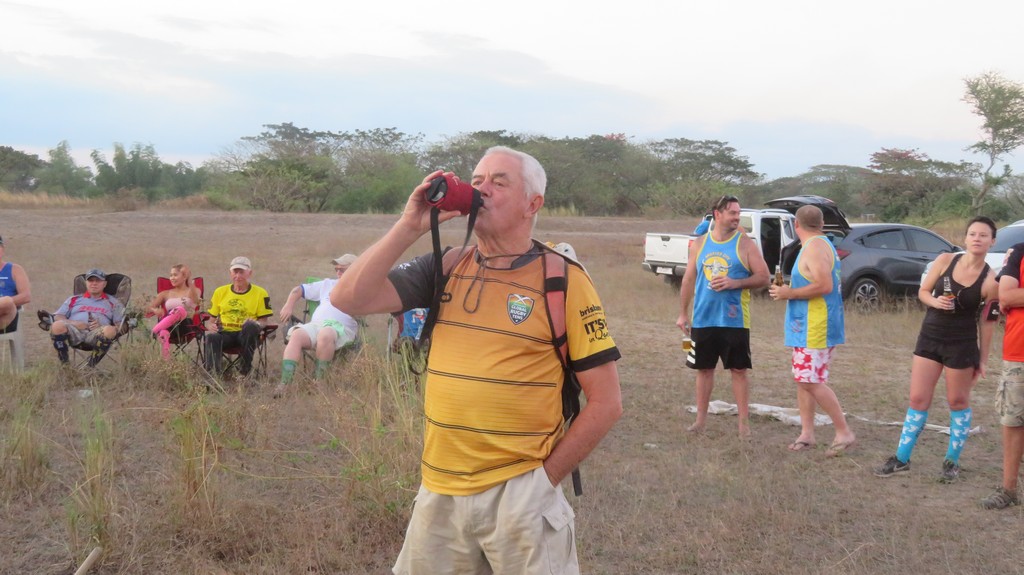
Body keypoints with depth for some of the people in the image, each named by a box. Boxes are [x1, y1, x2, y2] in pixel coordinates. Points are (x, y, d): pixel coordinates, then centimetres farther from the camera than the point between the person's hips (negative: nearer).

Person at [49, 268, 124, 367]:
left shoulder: (112, 302, 28)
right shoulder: (74, 299, 32)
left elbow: (121, 325, 15)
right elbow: (57, 317, 20)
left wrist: (101, 326, -5)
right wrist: (72, 323, -3)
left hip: (97, 333, -1)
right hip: (74, 331, 1)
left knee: (109, 330, -38)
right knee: (57, 325, -34)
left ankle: (91, 366, -25)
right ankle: (64, 364, -20)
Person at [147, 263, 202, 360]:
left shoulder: (194, 291, 23)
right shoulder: (166, 294, 30)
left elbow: (196, 301, -3)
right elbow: (150, 307, 17)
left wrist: (189, 280, -13)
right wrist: (156, 310, -9)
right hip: (168, 326, 2)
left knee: (180, 309, -38)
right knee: (163, 333, -40)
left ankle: (155, 331, -50)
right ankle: (166, 361, -64)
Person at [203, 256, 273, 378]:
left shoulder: (260, 293, 10)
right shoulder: (220, 292, 18)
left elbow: (263, 321, 5)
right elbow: (211, 319, 19)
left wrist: (256, 324, -20)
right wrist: (211, 326, -7)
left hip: (246, 334, -1)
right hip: (225, 333, 1)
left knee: (250, 326, -37)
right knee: (212, 337, -34)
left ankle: (245, 370, -25)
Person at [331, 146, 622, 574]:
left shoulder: (563, 281, -7)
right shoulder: (445, 269, 5)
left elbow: (605, 402, -7)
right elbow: (348, 299, -5)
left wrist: (544, 477, -7)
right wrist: (410, 226, -10)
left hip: (518, 493, -4)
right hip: (438, 491, 4)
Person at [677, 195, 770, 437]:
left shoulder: (745, 244, -3)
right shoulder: (700, 244, 7)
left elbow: (763, 277, -5)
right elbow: (689, 279, 13)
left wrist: (735, 283, -19)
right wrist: (683, 313, 11)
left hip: (734, 321, -3)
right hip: (703, 320, 3)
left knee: (738, 370, 0)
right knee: (704, 369, 10)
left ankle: (744, 422, 6)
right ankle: (701, 418, 20)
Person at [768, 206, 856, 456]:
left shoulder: (814, 248, -16)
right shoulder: (824, 245, 17)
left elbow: (824, 285, -27)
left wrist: (790, 293, -17)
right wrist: (790, 290, 20)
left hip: (815, 329, -11)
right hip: (808, 326, 11)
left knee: (812, 381, -10)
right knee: (803, 379, 11)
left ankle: (844, 433, -5)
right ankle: (806, 434, 14)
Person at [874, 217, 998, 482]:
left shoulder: (990, 281, -12)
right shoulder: (945, 260, -5)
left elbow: (986, 322, -5)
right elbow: (923, 292, 5)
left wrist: (983, 359, -1)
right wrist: (935, 301, -17)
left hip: (962, 345, -3)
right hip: (929, 337, 3)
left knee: (958, 402, 10)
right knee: (918, 399, 7)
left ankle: (952, 461, 24)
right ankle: (902, 458, 15)